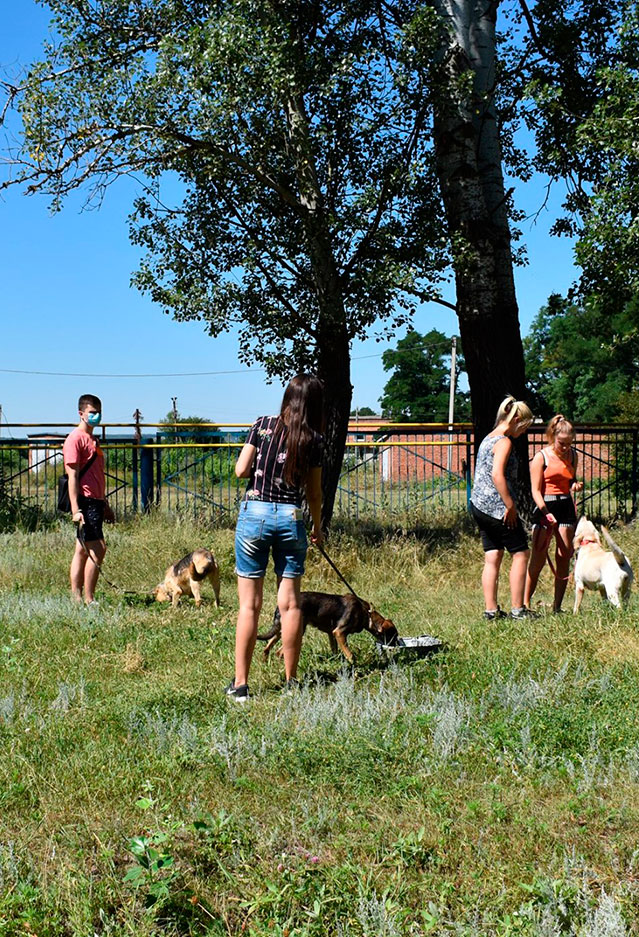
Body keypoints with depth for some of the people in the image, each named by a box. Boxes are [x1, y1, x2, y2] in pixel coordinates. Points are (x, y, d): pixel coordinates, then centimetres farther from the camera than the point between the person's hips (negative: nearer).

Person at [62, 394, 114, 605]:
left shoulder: (91, 439, 20)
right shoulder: (75, 439, -9)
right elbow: (73, 476, -16)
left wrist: (104, 505, 25)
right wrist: (75, 508, -22)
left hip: (95, 502, 10)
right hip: (85, 501, -10)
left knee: (82, 551, 10)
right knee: (98, 549, -13)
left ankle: (76, 598, 13)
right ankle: (89, 600, -9)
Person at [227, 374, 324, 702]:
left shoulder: (263, 425, -1)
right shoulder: (313, 440, -1)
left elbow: (241, 470, -1)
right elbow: (314, 492, 5)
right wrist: (318, 527, 19)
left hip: (254, 513, 0)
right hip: (290, 517, 0)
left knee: (249, 605, 3)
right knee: (290, 604, 8)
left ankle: (240, 684, 4)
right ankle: (291, 682, 14)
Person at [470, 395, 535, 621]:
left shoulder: (487, 439, 17)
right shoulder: (504, 441, -12)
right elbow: (497, 474, -24)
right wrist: (510, 506, -21)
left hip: (479, 504, 9)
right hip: (497, 507, -9)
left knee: (492, 557, 9)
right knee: (520, 553, 1)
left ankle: (491, 609, 8)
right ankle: (517, 609, 1)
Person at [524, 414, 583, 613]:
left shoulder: (572, 456, 9)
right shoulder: (541, 457, -6)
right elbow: (535, 490, -10)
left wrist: (576, 485, 0)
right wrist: (545, 512, -23)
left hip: (566, 507, 5)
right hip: (545, 507, -5)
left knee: (564, 556, 2)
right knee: (538, 558, -8)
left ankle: (557, 605, 9)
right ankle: (525, 603, 1)